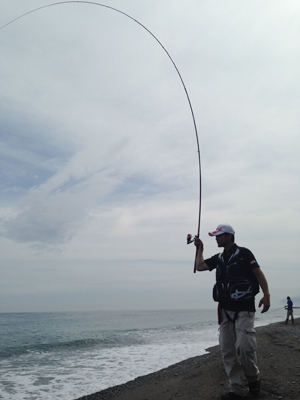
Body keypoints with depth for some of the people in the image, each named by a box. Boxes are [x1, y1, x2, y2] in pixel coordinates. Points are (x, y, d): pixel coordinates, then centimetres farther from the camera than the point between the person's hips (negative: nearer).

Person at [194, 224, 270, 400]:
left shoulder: (243, 253, -5)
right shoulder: (219, 258, 14)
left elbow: (258, 273, -9)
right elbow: (200, 266, 11)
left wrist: (266, 295, -18)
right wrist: (200, 248, 15)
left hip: (244, 309, -7)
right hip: (225, 310, 7)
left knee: (243, 347, -15)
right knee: (228, 351, 5)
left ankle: (253, 378, 15)